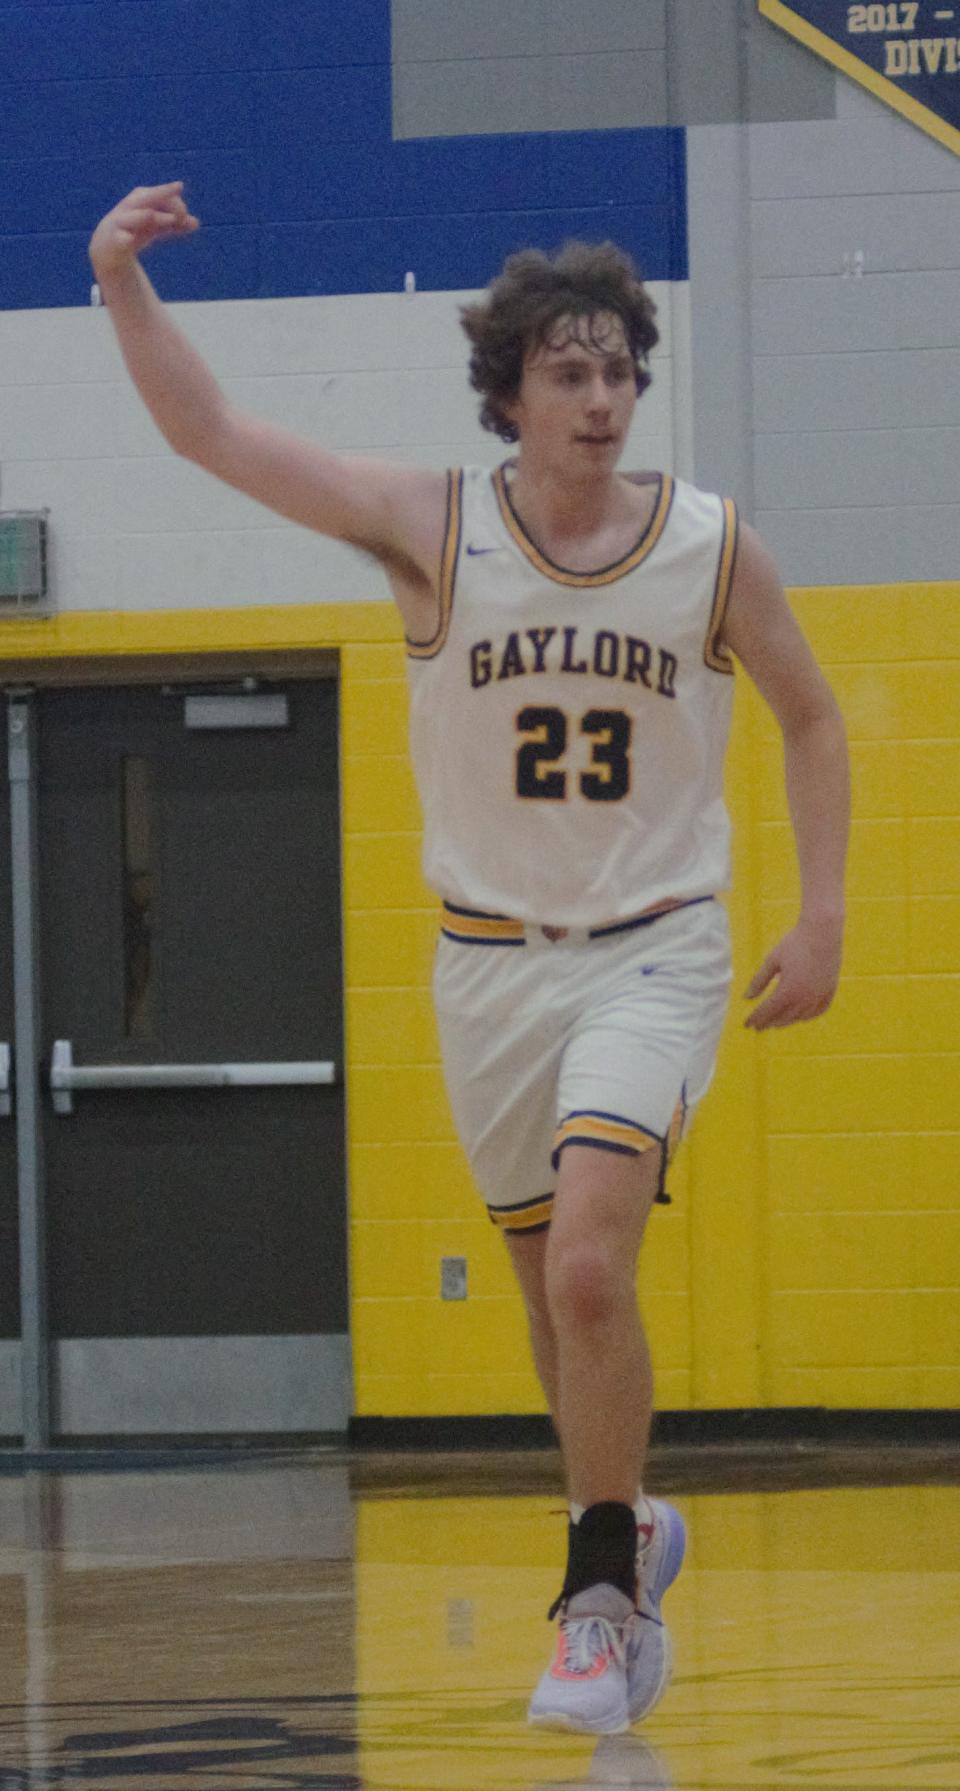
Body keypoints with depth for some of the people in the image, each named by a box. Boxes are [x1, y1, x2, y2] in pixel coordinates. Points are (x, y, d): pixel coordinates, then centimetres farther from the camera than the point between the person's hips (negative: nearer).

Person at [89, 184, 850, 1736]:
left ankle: (599, 1593, -10)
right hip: (494, 959, 2)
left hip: (654, 953, -2)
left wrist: (822, 919, 1)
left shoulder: (711, 547, -5)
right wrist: (124, 289, -26)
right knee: (555, 1298, 12)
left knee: (590, 1268, -21)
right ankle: (629, 1535, 37)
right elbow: (209, 433, -12)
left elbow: (810, 721, 9)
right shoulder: (433, 528, -6)